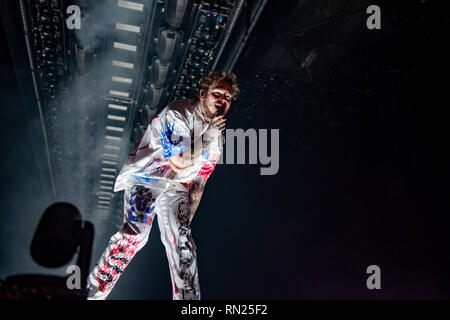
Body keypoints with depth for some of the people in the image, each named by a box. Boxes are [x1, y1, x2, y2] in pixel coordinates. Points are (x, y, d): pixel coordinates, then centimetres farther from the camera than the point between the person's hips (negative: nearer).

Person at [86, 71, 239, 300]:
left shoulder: (217, 137, 6)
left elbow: (199, 181, 11)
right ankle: (95, 291, -13)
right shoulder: (176, 115, -15)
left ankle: (188, 297, -3)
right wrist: (206, 139, -22)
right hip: (144, 176, -6)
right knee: (136, 232, -22)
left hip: (174, 186, 6)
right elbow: (181, 162, -21)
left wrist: (187, 217, 9)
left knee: (181, 238, -9)